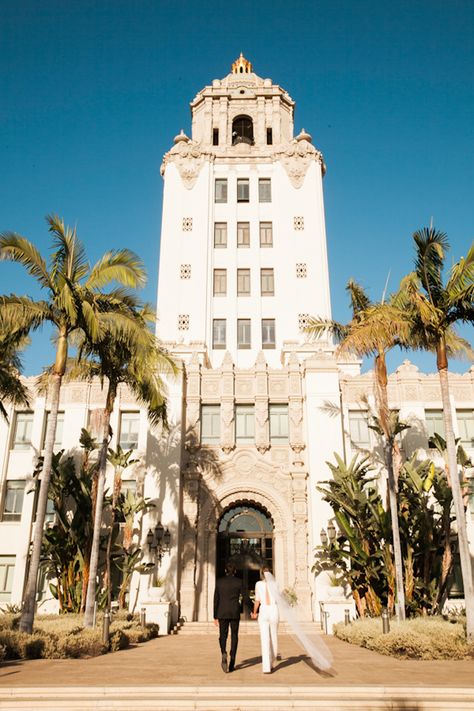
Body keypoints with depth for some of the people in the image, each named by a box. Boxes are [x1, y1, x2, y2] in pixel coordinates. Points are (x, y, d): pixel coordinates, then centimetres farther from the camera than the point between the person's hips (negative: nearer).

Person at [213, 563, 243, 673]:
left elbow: (216, 599, 2)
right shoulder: (239, 582, 0)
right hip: (235, 613, 0)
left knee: (223, 636, 10)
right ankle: (232, 663, 4)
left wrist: (215, 616, 7)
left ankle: (223, 653, -19)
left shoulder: (219, 581, 2)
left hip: (222, 613, 0)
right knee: (234, 637, 9)